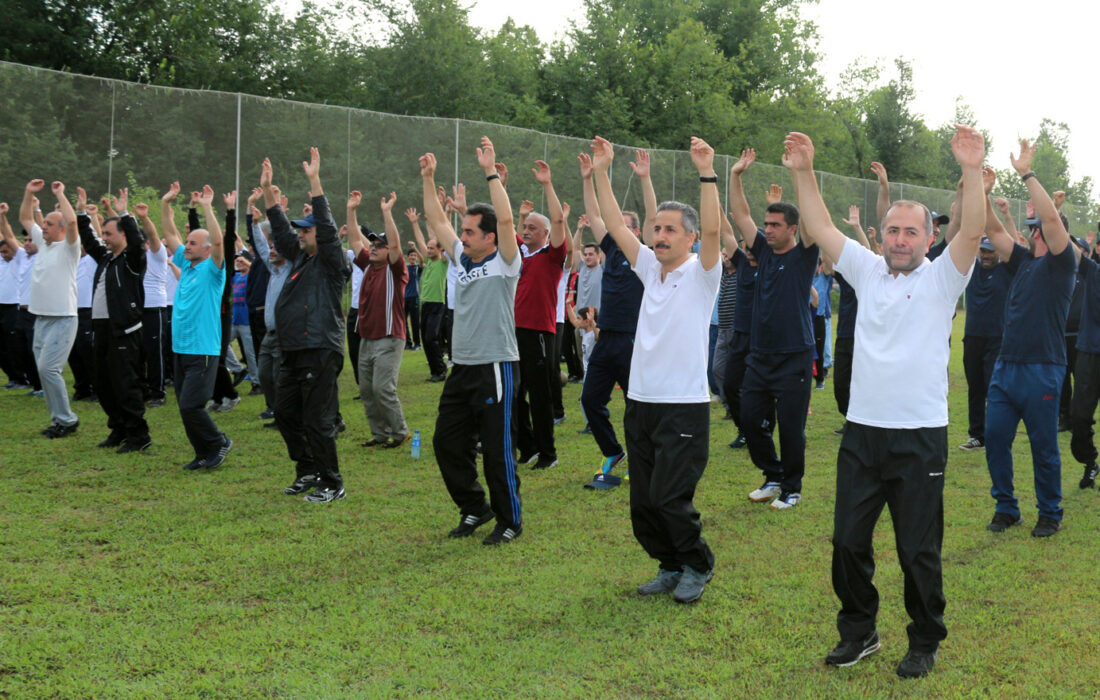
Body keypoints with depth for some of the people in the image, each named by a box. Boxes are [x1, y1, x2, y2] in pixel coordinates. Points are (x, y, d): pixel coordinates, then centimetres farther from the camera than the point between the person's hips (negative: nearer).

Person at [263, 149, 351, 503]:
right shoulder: (300, 258, 17)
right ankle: (308, 472, 26)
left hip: (320, 352, -9)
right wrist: (267, 190, 14)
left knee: (317, 420, -7)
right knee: (285, 413, 14)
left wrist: (314, 181, -22)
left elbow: (327, 227, -19)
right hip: (293, 353, 9)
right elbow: (280, 229, 21)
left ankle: (332, 484, 3)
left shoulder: (332, 262, -6)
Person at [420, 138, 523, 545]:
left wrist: (491, 172, -21)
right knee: (447, 442, 10)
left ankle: (510, 521, 11)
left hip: (495, 367, -8)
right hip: (462, 366, 8)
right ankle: (474, 508, 25)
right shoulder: (462, 258, 12)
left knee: (496, 448, -2)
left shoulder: (505, 263, -7)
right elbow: (437, 221, 16)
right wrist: (428, 179, 11)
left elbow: (506, 220, -21)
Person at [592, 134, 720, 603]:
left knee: (670, 497, -9)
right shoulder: (650, 267, 12)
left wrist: (707, 174, -30)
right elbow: (615, 226, 9)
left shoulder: (701, 273, -5)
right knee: (643, 501, 9)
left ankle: (697, 567, 13)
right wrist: (601, 173, 3)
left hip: (685, 405, -7)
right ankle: (670, 566, 26)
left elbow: (712, 230, -23)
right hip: (641, 402, 7)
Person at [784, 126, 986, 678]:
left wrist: (971, 171, -28)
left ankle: (925, 642, 21)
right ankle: (858, 631, 26)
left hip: (920, 435, -4)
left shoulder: (941, 278, -1)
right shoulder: (868, 271, 10)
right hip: (862, 430, 4)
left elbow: (972, 233, -17)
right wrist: (803, 173, -1)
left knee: (918, 550, 4)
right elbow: (821, 228, 7)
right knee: (848, 540, 9)